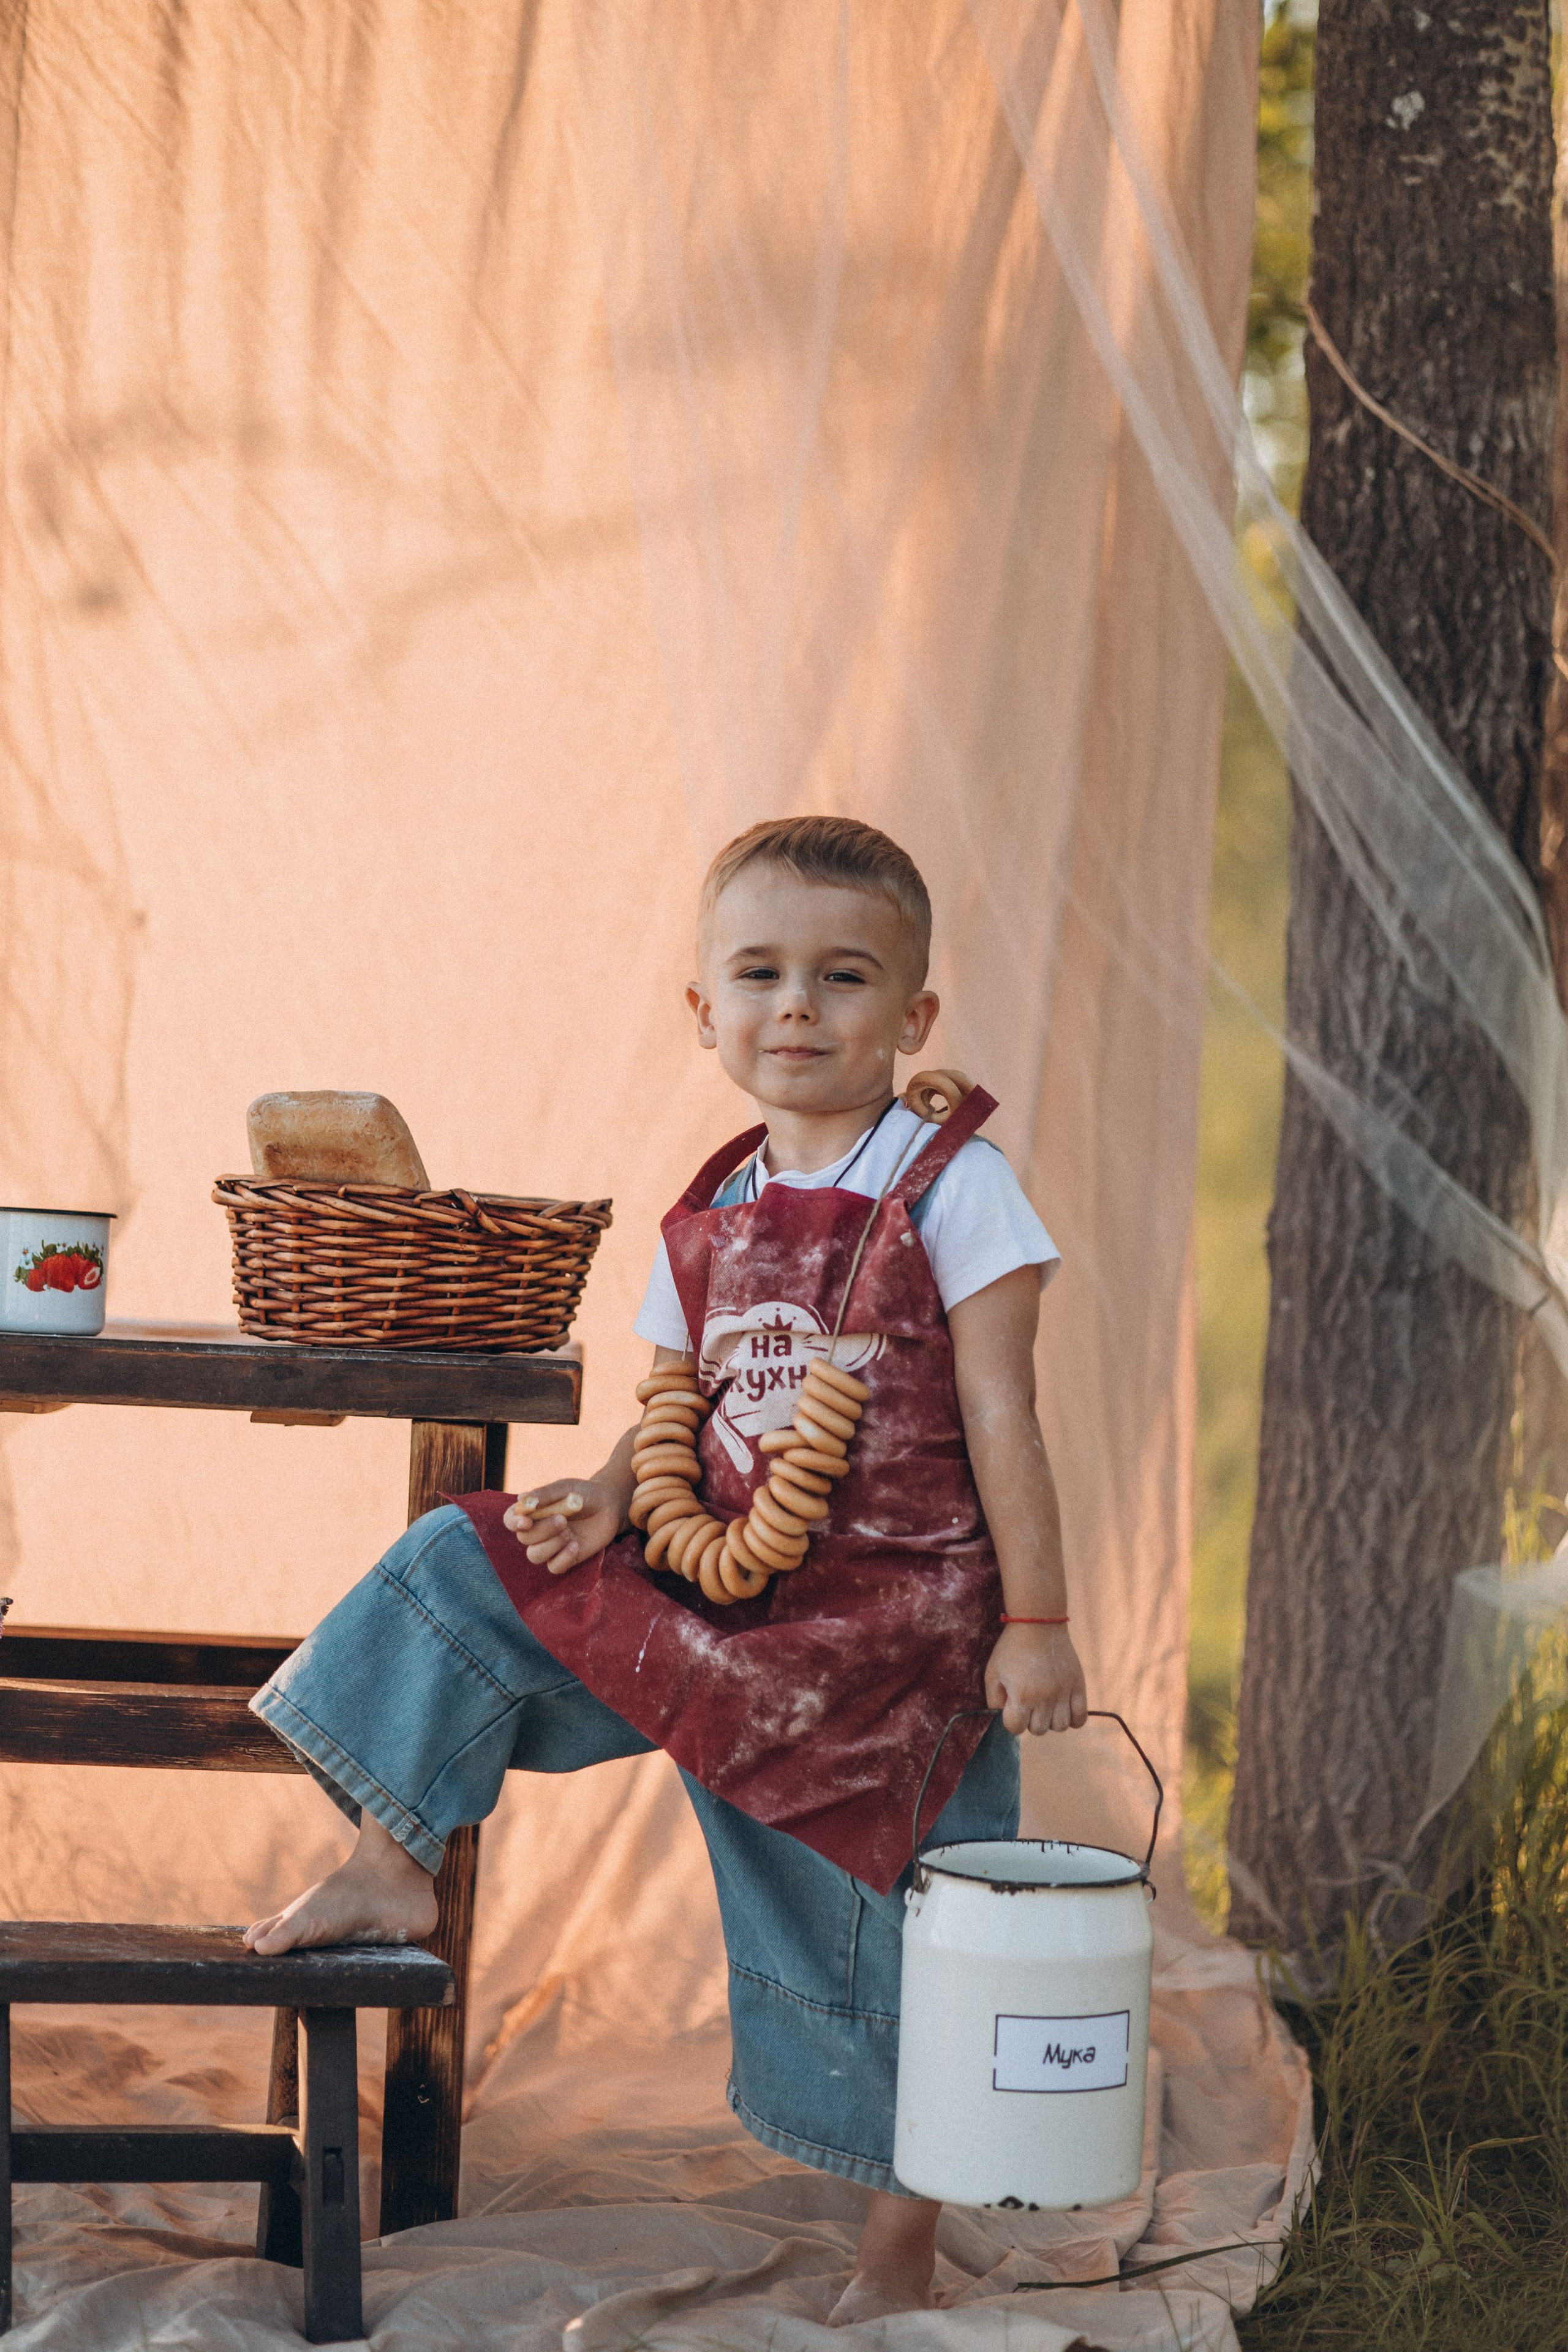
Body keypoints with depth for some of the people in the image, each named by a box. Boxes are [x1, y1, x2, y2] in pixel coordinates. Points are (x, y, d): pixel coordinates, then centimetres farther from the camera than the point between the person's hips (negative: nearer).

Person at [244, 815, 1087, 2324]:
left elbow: (998, 1418, -11)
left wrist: (1035, 1625, -13)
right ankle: (392, 1867, 11)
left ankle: (897, 2259, 20)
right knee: (472, 1570, -3)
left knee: (873, 1945, 3)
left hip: (896, 1624, -5)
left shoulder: (947, 1189, -9)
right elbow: (675, 1416, 13)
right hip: (724, 1599, 5)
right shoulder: (707, 1219, 7)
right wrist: (610, 1495, -9)